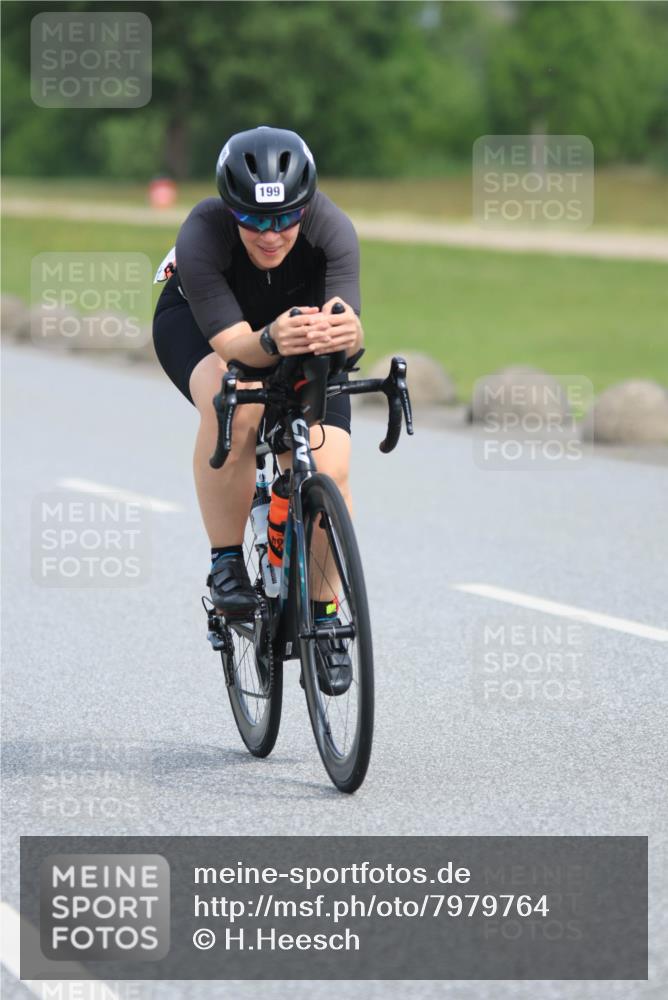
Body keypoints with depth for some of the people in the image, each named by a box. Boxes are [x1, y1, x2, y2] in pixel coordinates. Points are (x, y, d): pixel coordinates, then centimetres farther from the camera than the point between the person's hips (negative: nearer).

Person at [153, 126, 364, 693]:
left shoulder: (331, 229, -34)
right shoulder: (201, 238, -37)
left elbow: (350, 324, -43)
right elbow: (234, 342, -42)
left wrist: (343, 333, -66)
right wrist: (272, 341, -63)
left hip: (300, 316, 2)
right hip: (198, 324, -2)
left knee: (329, 472, -17)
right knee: (234, 404, -37)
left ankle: (324, 615, 7)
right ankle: (227, 565, -19)